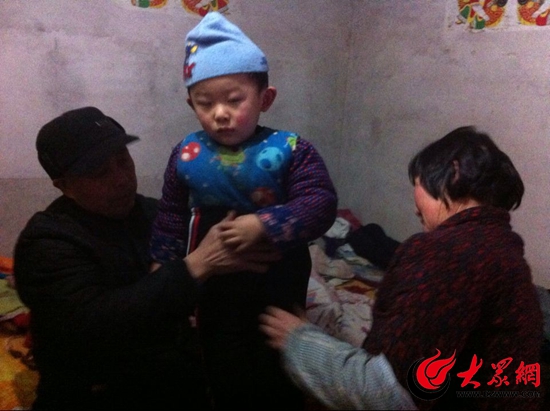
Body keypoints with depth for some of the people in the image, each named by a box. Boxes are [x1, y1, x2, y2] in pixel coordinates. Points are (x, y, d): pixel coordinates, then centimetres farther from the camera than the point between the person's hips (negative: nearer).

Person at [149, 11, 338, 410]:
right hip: (217, 284, 2)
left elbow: (321, 204, -25)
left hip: (279, 282, -2)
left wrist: (263, 226, -34)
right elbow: (171, 219, 1)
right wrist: (164, 268, 4)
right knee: (224, 374, 23)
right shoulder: (186, 156, -10)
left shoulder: (289, 149, -19)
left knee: (279, 377, 20)